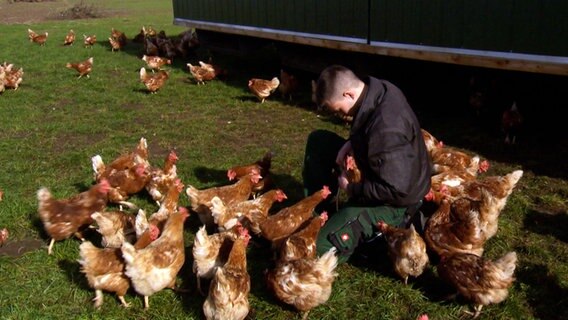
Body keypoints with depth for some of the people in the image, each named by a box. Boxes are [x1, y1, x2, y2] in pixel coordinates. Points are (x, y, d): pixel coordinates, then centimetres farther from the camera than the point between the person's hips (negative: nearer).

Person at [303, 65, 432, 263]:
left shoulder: (387, 127, -37)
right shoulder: (377, 90, -8)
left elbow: (395, 190, -34)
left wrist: (350, 188, -20)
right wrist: (351, 143, -5)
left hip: (393, 201, -10)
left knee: (322, 246, -20)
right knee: (317, 141, 11)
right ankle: (319, 215, 14)